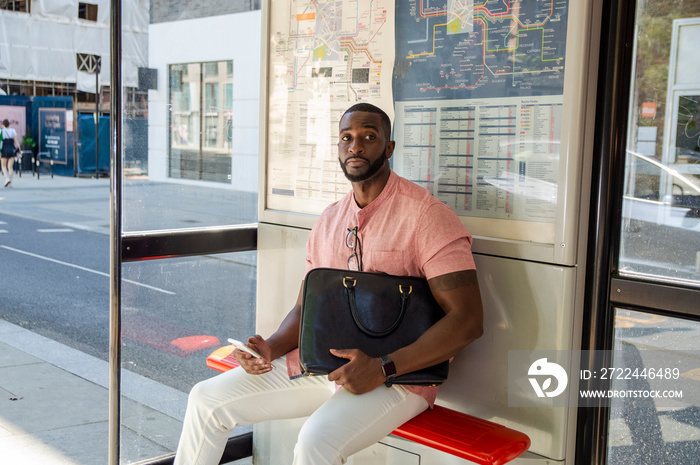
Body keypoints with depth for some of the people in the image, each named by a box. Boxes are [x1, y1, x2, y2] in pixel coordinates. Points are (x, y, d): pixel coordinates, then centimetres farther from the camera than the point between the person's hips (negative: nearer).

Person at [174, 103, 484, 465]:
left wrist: (383, 367, -24)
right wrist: (272, 348, -5)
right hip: (322, 362, 7)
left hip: (400, 373, -6)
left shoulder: (426, 215, -11)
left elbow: (467, 320, -17)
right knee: (207, 399, 3)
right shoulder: (328, 221, 12)